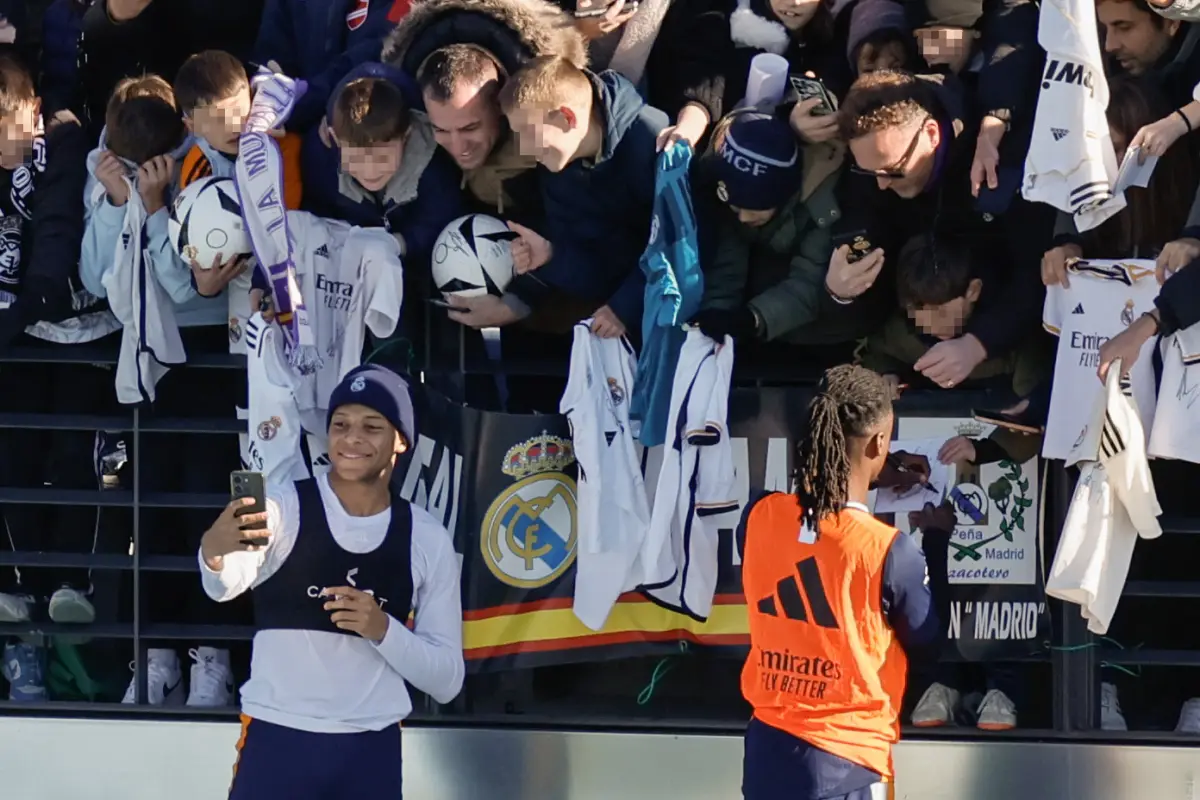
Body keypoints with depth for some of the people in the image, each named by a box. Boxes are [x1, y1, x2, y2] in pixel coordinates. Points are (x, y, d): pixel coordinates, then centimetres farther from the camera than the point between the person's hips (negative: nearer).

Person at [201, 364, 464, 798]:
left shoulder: (427, 539, 6)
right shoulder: (284, 506, -4)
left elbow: (446, 680, 5)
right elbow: (225, 584, -25)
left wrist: (383, 630, -14)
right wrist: (213, 550, -49)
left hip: (372, 753, 3)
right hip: (276, 742, -3)